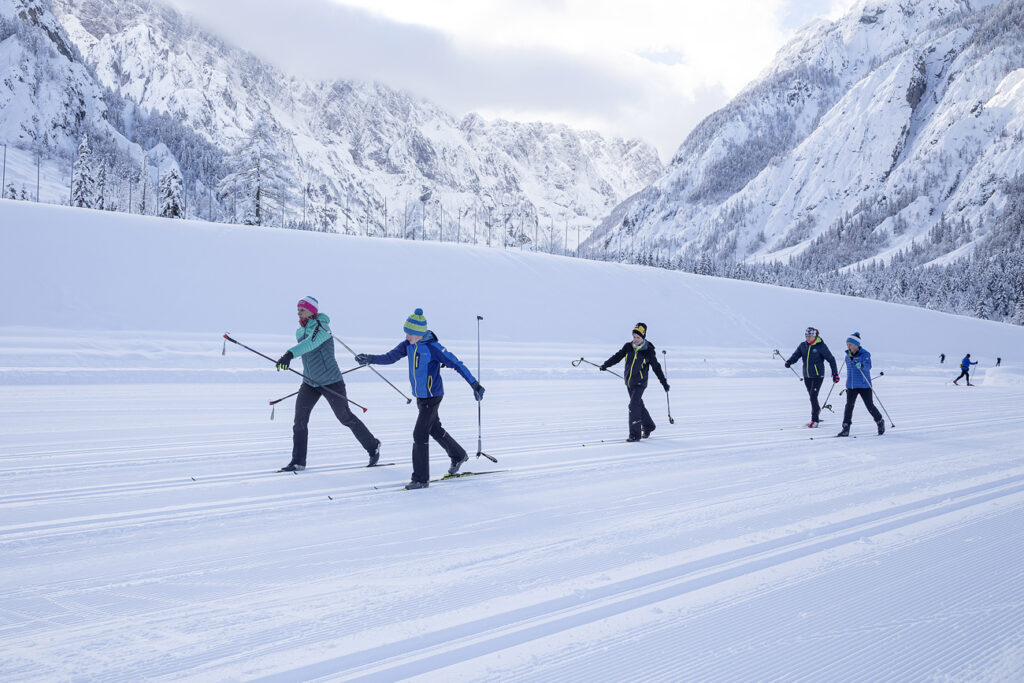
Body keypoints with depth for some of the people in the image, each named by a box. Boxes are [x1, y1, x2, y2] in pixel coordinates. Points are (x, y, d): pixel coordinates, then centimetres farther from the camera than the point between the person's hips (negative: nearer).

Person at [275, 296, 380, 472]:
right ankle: (298, 462, 1)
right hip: (309, 383, 7)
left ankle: (372, 446, 28)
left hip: (331, 382, -6)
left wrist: (290, 354, -55)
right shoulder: (300, 332, 5)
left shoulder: (321, 327, -19)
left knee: (345, 418, 7)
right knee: (300, 421, -5)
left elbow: (310, 344, -39)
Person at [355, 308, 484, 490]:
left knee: (420, 434, -10)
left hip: (432, 396, -8)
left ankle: (421, 479, -3)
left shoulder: (433, 347, -20)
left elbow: (456, 364, -18)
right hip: (420, 396, 8)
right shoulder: (408, 345, 0)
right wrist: (370, 359, -19)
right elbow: (390, 357, -1)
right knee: (435, 429, 23)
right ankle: (458, 456, 45)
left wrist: (475, 385, -19)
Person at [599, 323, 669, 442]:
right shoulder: (628, 347, -1)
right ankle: (648, 426, 39)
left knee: (634, 405, -16)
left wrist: (664, 382, 2)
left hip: (640, 383, -5)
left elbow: (656, 367, -2)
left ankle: (635, 434, -12)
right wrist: (606, 364, -9)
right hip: (629, 382, 5)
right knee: (638, 404, 18)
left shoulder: (649, 351, -10)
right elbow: (617, 356, 5)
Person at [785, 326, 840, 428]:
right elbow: (796, 355, -2)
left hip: (818, 375, -6)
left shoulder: (821, 346, -10)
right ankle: (817, 410, 47)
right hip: (807, 376, 6)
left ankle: (815, 420, -6)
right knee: (811, 396, 18)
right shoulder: (803, 345, 4)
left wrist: (835, 373, -8)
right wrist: (789, 361, -25)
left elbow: (831, 359, -6)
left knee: (813, 397, -13)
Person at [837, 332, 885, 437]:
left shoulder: (864, 354, -11)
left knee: (870, 406, 3)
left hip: (864, 385, -5)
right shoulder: (848, 355, 8)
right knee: (849, 406, -3)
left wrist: (861, 366, -47)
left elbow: (868, 366, -26)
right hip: (851, 385, 5)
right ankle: (845, 429, -2)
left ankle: (880, 422, 26)